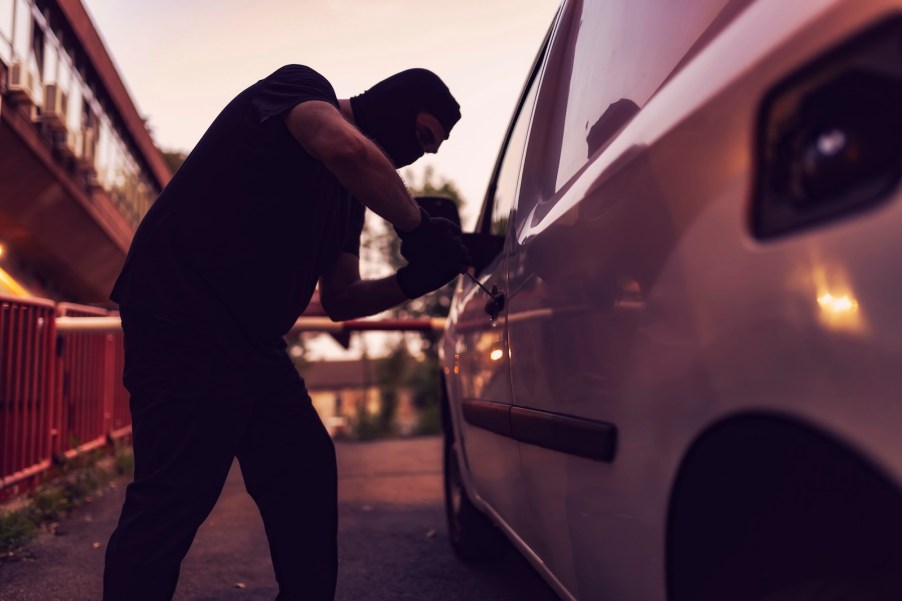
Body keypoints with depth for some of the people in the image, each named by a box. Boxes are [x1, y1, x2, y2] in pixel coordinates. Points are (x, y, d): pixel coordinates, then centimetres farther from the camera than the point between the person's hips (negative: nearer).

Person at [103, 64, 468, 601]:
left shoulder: (348, 196, 19)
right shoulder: (299, 86, -3)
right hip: (183, 316, -9)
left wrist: (414, 280, 5)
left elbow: (340, 299, 19)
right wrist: (417, 226, -16)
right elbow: (345, 149, -27)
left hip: (254, 342, 9)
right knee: (176, 496, -10)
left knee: (308, 472, 10)